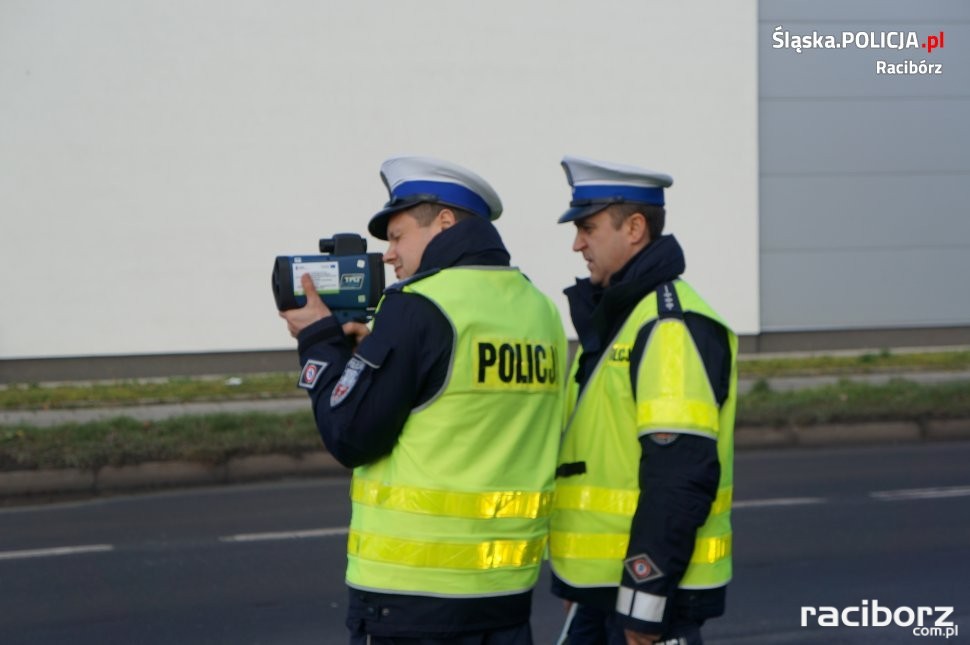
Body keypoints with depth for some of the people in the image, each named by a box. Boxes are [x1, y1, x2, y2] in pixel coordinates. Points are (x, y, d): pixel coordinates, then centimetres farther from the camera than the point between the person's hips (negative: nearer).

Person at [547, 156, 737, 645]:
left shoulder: (672, 326, -16)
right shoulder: (609, 320, 16)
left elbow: (682, 473, -23)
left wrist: (643, 601, -23)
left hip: (650, 586, -10)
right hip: (599, 584, 10)